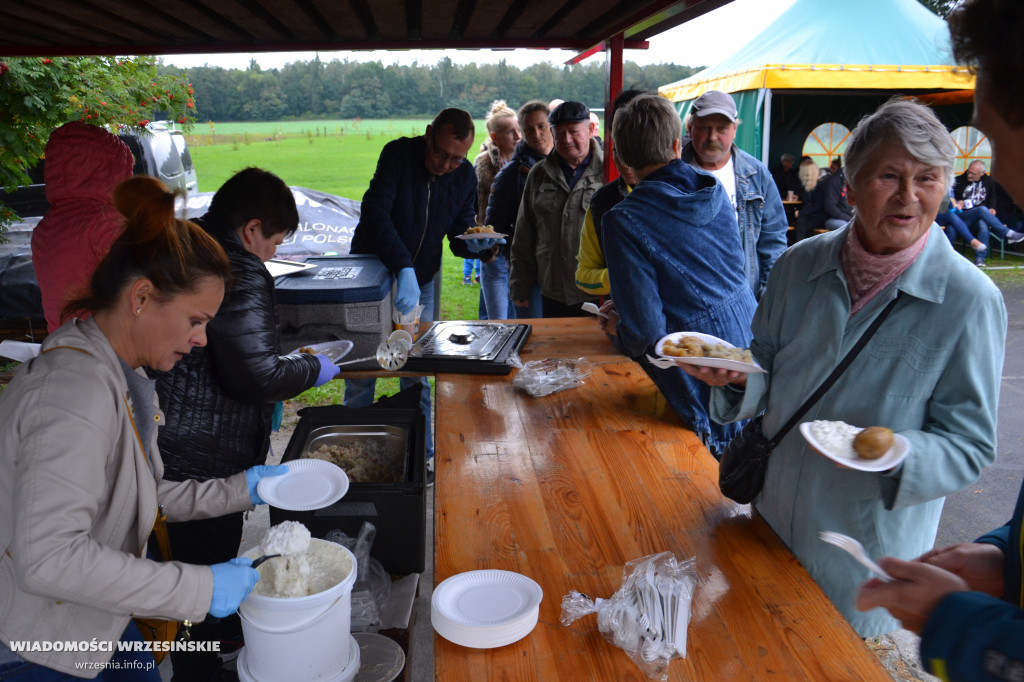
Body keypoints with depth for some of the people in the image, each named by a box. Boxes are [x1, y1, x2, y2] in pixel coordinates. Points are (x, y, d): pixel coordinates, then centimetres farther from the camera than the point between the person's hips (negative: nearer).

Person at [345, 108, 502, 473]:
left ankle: (421, 456, 20)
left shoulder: (465, 176, -5)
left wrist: (475, 244, -22)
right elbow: (375, 213, -30)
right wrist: (404, 269, -42)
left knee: (418, 375, 7)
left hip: (420, 283, 3)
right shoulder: (398, 154, -18)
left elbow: (459, 234, 3)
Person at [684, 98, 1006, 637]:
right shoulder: (800, 264, -6)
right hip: (774, 515, 4)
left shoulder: (970, 299, -17)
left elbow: (970, 444, -13)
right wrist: (739, 378, -17)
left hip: (869, 543, -3)